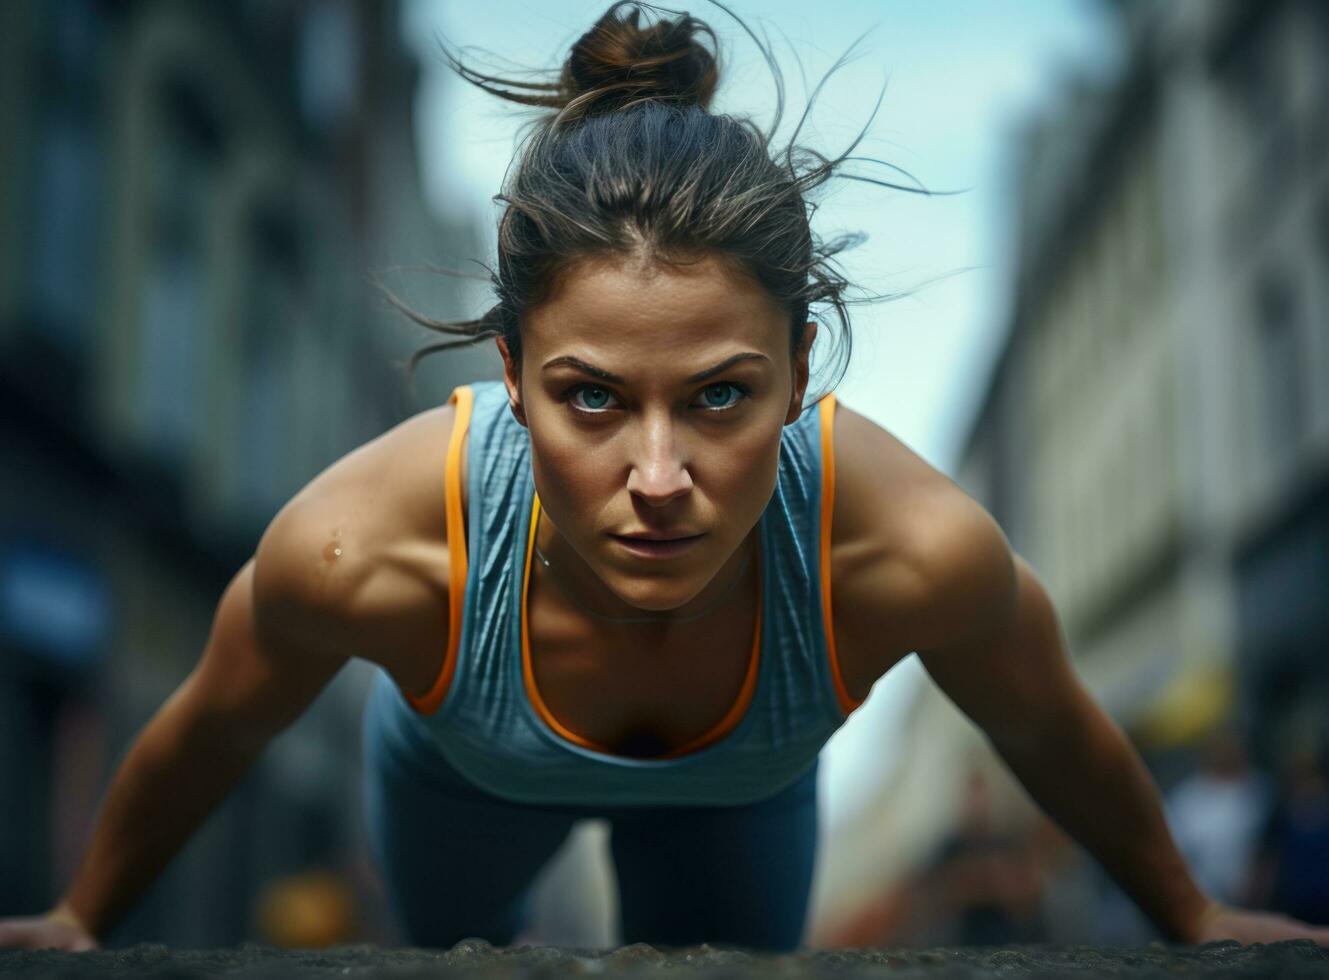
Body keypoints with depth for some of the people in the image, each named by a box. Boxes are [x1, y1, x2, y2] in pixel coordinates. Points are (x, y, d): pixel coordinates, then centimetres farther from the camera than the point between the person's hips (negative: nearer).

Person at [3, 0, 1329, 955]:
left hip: (745, 796, 0)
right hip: (461, 777, 1)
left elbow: (1055, 737, -17)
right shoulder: (364, 547, -45)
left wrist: (1192, 920, 1)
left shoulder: (918, 551, -43)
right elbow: (205, 736, -20)